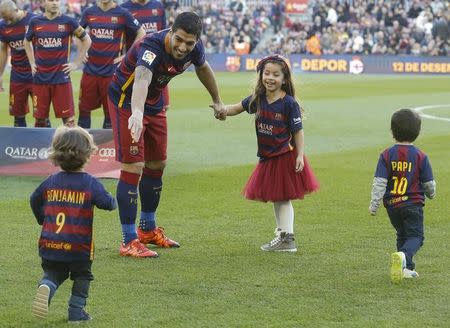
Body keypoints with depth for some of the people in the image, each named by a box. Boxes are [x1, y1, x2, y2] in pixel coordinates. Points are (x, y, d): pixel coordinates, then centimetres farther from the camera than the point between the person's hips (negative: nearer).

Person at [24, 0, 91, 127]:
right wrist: (32, 63, 14)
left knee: (68, 117, -5)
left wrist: (76, 63, 2)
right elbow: (27, 42, 23)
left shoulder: (68, 21, -3)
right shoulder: (35, 22, 4)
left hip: (61, 76, -2)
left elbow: (86, 40, 7)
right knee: (39, 117, 6)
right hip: (40, 77, 2)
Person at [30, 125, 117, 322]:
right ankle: (76, 311, 12)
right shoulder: (90, 183, -10)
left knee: (53, 274, 19)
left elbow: (34, 200, 16)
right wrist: (112, 200, 12)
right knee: (81, 276, 17)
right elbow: (108, 203, -13)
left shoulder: (51, 181, 4)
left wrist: (42, 220, 33)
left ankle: (45, 287, -12)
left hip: (50, 244, 3)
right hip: (78, 246, -3)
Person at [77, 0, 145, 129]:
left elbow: (141, 33, 1)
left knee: (110, 111, 3)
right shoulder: (89, 12, 5)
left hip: (111, 69, -3)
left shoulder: (122, 13, -4)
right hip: (90, 69, 3)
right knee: (84, 108, 6)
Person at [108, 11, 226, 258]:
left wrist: (217, 101, 24)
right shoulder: (152, 47, -37)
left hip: (154, 103, 8)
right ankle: (129, 242, -8)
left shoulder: (194, 49, -14)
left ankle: (147, 230, 35)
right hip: (127, 101, -8)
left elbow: (202, 68, 10)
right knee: (133, 168, -14)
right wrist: (137, 113, -75)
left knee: (156, 165, 17)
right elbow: (142, 78, -57)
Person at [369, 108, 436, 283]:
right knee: (415, 236, -1)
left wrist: (374, 204, -3)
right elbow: (429, 183, 1)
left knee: (402, 235, 20)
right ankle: (403, 256, -30)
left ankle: (406, 268, 18)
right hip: (413, 203, -3)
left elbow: (379, 182, -8)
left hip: (392, 204, 3)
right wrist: (431, 194, 23)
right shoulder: (420, 156, -6)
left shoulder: (387, 155, -4)